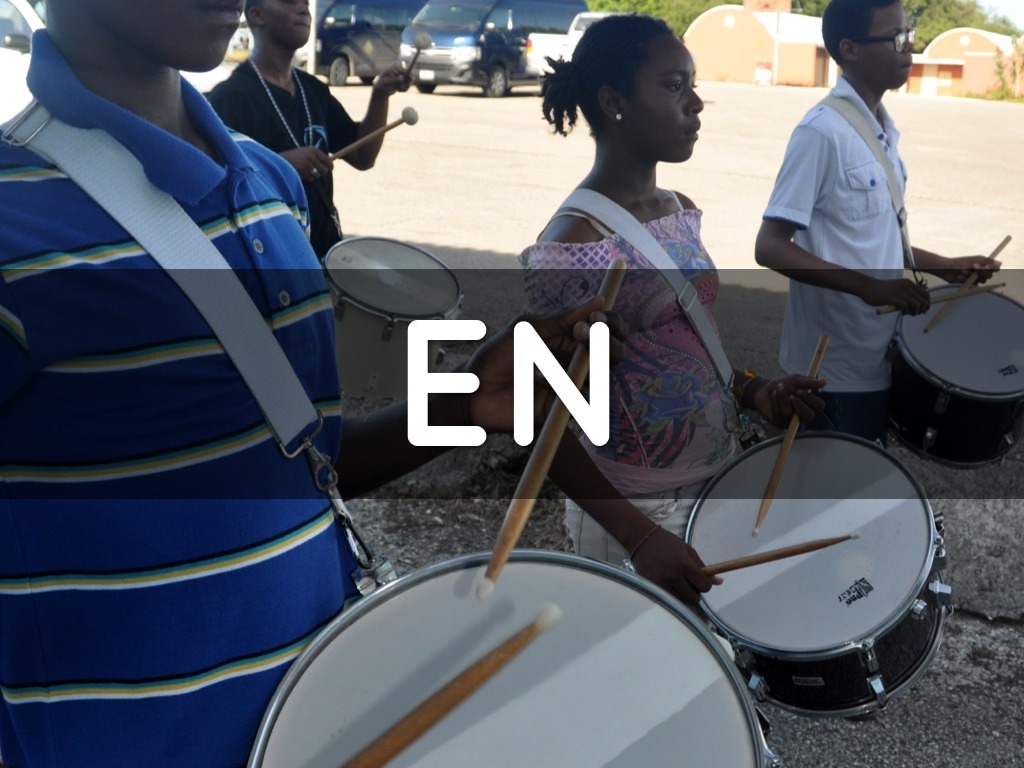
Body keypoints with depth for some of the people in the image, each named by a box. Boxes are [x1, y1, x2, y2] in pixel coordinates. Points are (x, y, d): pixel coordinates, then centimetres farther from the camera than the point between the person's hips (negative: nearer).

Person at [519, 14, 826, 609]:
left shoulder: (681, 213, 3)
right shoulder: (569, 251, -22)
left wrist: (754, 392, -3)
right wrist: (640, 537, -26)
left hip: (725, 474, 8)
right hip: (637, 512, -7)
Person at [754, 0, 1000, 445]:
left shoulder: (884, 129, 10)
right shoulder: (822, 132, -18)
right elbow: (770, 247, -22)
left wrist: (943, 267, 9)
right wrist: (867, 286, -29)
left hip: (877, 352, 8)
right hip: (834, 364, -8)